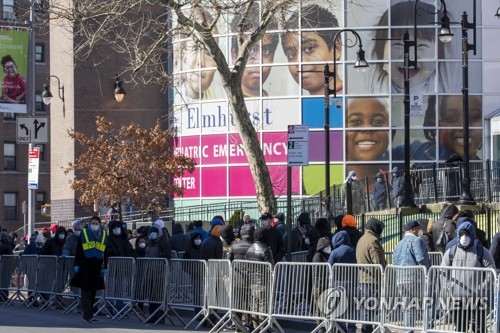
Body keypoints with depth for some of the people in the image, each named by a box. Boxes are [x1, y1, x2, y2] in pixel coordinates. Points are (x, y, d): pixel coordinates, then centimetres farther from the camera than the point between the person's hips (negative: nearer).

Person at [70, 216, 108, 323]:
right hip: (85, 265, -3)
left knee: (93, 290, 8)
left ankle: (88, 313, 16)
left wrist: (105, 267, 8)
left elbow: (106, 253, 12)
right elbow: (78, 250, 2)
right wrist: (77, 265, -3)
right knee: (85, 290, -7)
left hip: (97, 266, 3)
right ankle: (88, 315, -10)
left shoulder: (104, 235, 10)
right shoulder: (84, 233, 2)